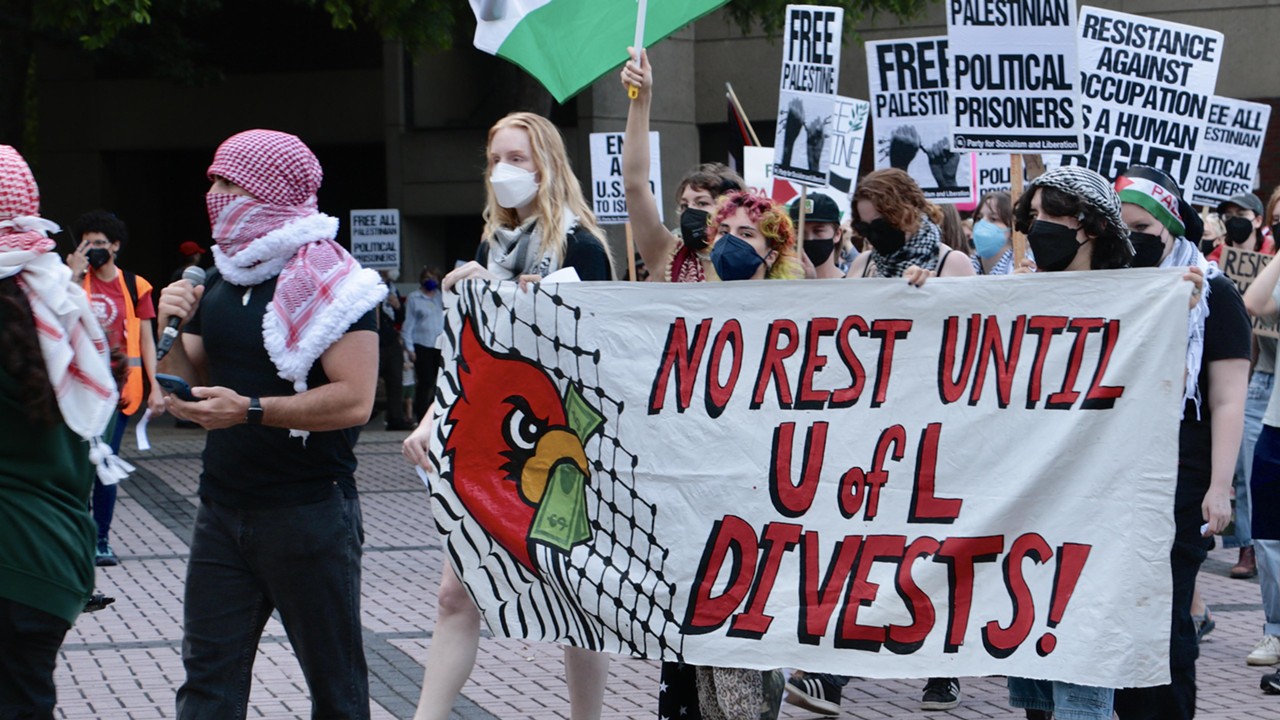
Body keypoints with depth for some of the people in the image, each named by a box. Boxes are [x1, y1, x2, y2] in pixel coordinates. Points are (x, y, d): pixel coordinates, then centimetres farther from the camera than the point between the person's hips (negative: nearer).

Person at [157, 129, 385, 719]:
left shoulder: (329, 282, -11)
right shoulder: (218, 283, 13)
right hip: (223, 509, 7)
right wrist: (171, 331, -4)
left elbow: (354, 400, -20)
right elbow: (190, 388, 14)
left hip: (308, 510, -7)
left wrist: (250, 409, -25)